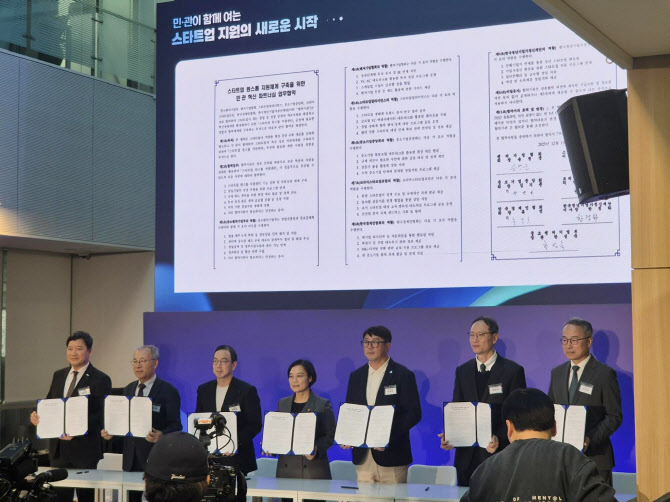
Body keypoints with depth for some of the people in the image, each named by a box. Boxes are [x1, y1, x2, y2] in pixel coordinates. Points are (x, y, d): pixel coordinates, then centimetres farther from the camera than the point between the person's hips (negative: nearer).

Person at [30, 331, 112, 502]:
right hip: (58, 448, 5)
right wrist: (36, 415, -6)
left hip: (84, 449, -5)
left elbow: (101, 416, -14)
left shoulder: (100, 380, -7)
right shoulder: (58, 376, 12)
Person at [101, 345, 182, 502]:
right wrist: (110, 433, 1)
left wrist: (161, 435, -27)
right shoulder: (128, 389, 16)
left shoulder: (168, 391, -4)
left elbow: (175, 425, -8)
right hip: (131, 459, 6)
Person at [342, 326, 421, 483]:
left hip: (391, 457, -4)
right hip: (362, 457, 4)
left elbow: (414, 413, -6)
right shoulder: (356, 376, 14)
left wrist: (389, 436, -18)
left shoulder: (403, 375, -1)